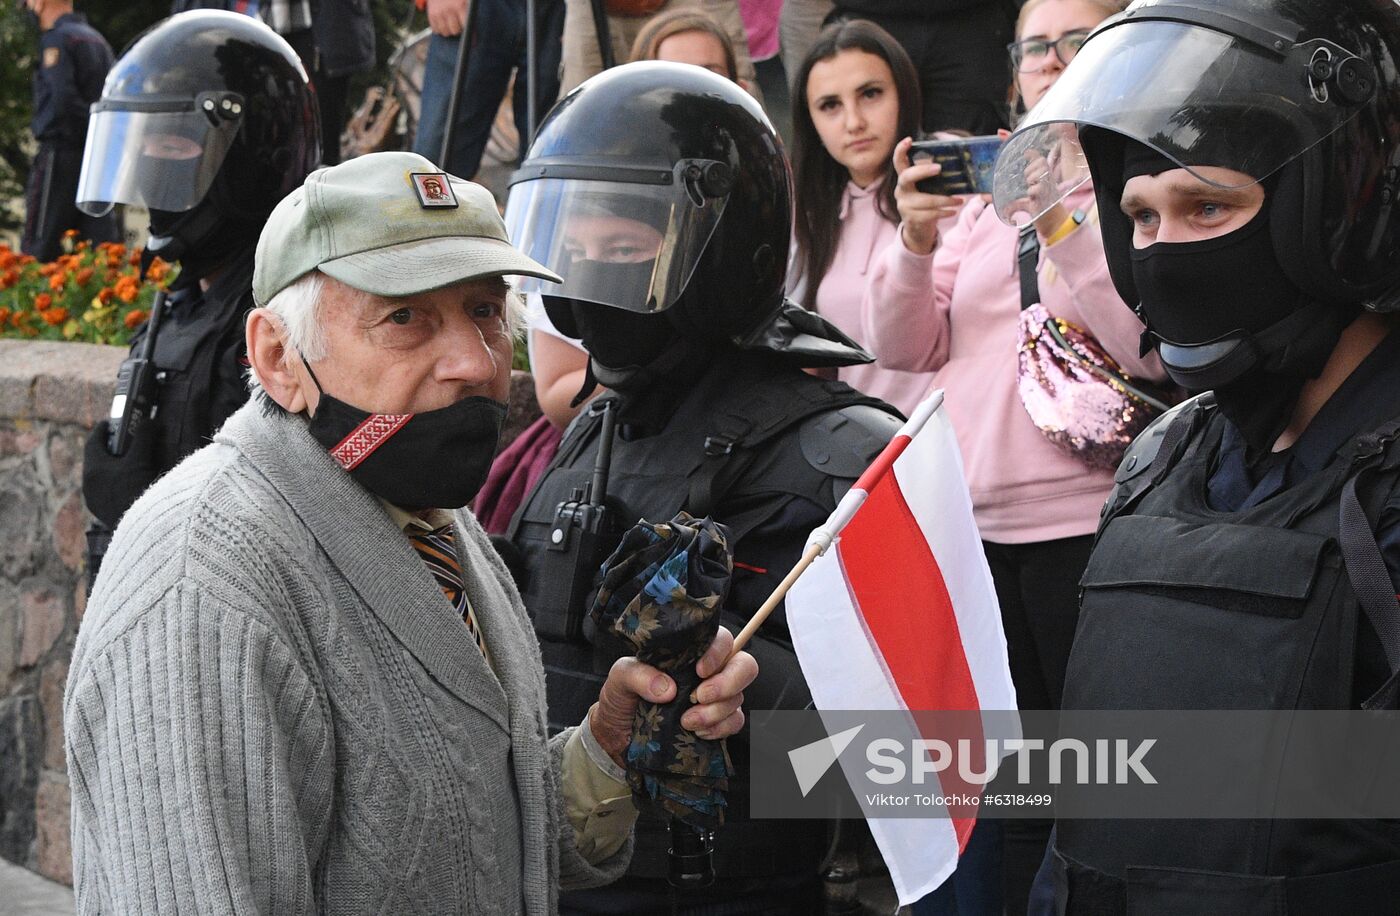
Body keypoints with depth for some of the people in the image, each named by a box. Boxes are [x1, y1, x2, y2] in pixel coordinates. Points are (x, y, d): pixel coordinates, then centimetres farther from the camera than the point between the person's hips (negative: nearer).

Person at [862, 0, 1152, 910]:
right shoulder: (986, 194, 14)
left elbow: (1159, 344, -16)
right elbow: (906, 348, 10)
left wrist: (1059, 224, -20)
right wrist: (916, 243, -7)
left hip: (1090, 522, -6)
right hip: (980, 526, 6)